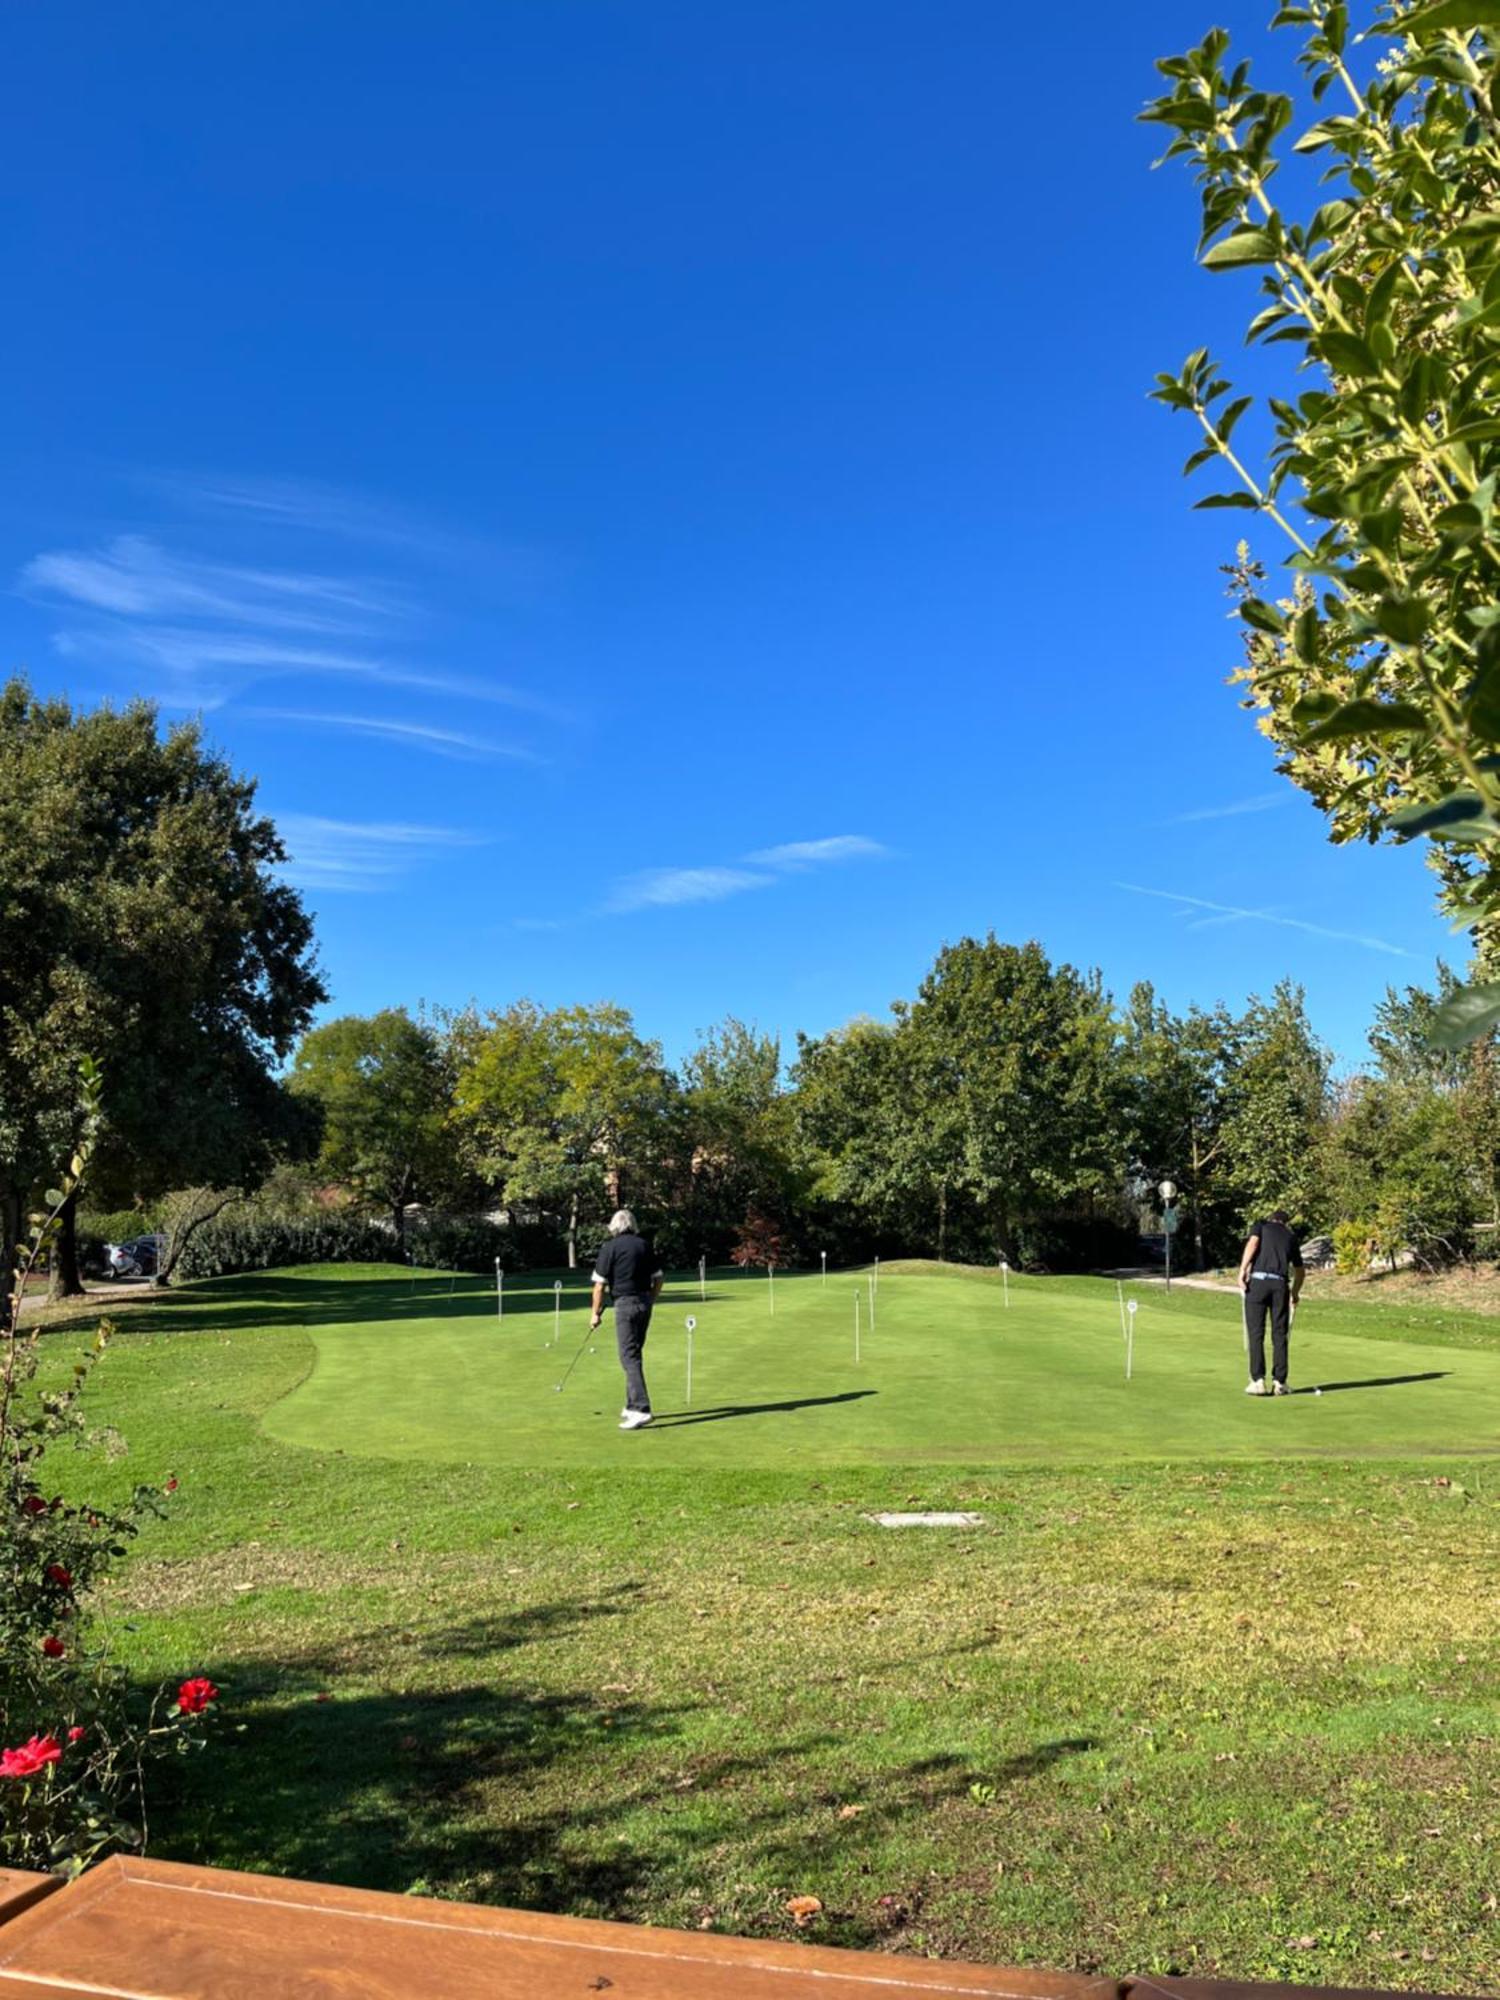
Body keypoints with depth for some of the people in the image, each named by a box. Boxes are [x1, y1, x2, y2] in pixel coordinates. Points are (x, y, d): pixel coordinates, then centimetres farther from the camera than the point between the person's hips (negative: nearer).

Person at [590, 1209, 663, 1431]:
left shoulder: (610, 1248, -7)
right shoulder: (644, 1245, 9)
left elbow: (600, 1285, -9)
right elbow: (657, 1279, 13)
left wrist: (596, 1313, -1)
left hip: (626, 1303, -6)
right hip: (645, 1302, 6)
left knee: (629, 1357, -8)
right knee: (634, 1353, 18)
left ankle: (641, 1409, -17)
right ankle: (632, 1406, 23)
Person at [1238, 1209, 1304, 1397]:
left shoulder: (1261, 1226, 16)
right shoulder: (1291, 1237, 25)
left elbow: (1252, 1244, -7)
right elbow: (1300, 1271, 36)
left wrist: (1242, 1270, -12)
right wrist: (1295, 1293, 52)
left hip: (1258, 1281, -2)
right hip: (1280, 1285, 2)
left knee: (1255, 1334, 1)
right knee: (1280, 1335, 9)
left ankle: (1258, 1381, -2)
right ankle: (1279, 1382, 8)